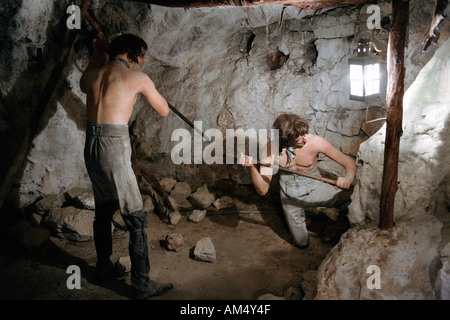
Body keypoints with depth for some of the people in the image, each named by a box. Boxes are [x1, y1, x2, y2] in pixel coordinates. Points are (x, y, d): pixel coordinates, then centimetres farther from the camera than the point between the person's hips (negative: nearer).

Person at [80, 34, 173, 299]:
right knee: (136, 218, -1)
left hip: (91, 145, 7)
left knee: (103, 210, 22)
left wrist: (96, 57, 38)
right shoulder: (138, 77, -3)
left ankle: (104, 267, 37)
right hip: (114, 147, -7)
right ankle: (141, 285, 4)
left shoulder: (93, 75, 12)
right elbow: (164, 111, 8)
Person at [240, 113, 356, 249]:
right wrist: (252, 168, -43)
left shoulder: (315, 142, -26)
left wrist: (348, 179, -43)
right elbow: (262, 190, -24)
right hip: (289, 194, 1)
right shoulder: (271, 149, -22)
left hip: (314, 187, 0)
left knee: (347, 199, -26)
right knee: (301, 243, 11)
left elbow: (349, 162, -20)